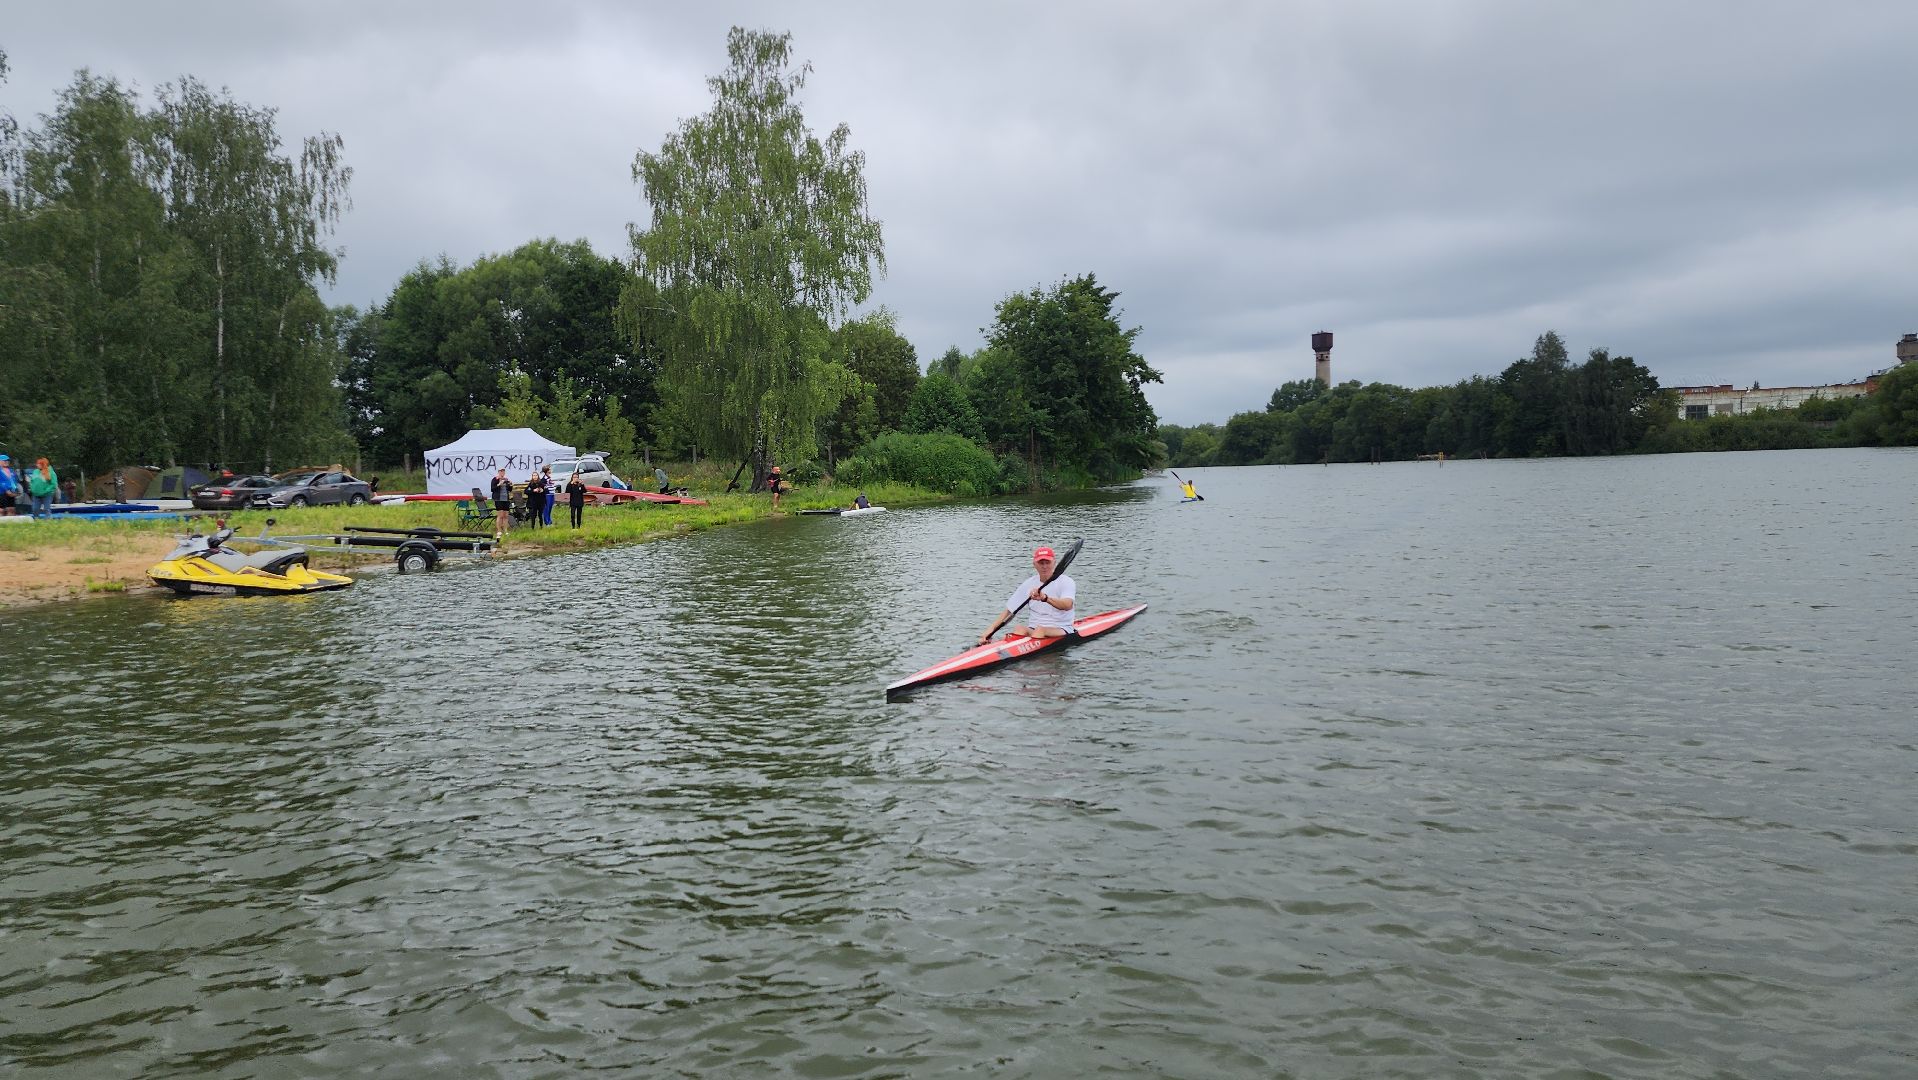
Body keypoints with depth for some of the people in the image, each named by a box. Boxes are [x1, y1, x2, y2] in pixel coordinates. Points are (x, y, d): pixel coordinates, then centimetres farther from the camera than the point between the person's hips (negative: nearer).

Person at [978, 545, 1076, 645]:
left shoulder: (1065, 582, -4)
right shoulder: (1028, 584, 9)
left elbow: (1068, 605, -26)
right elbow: (1009, 611, 8)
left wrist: (1045, 598, -44)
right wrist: (991, 629, -7)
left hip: (1060, 631, -3)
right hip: (1032, 629, 3)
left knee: (1040, 630, -35)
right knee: (1019, 629, -29)